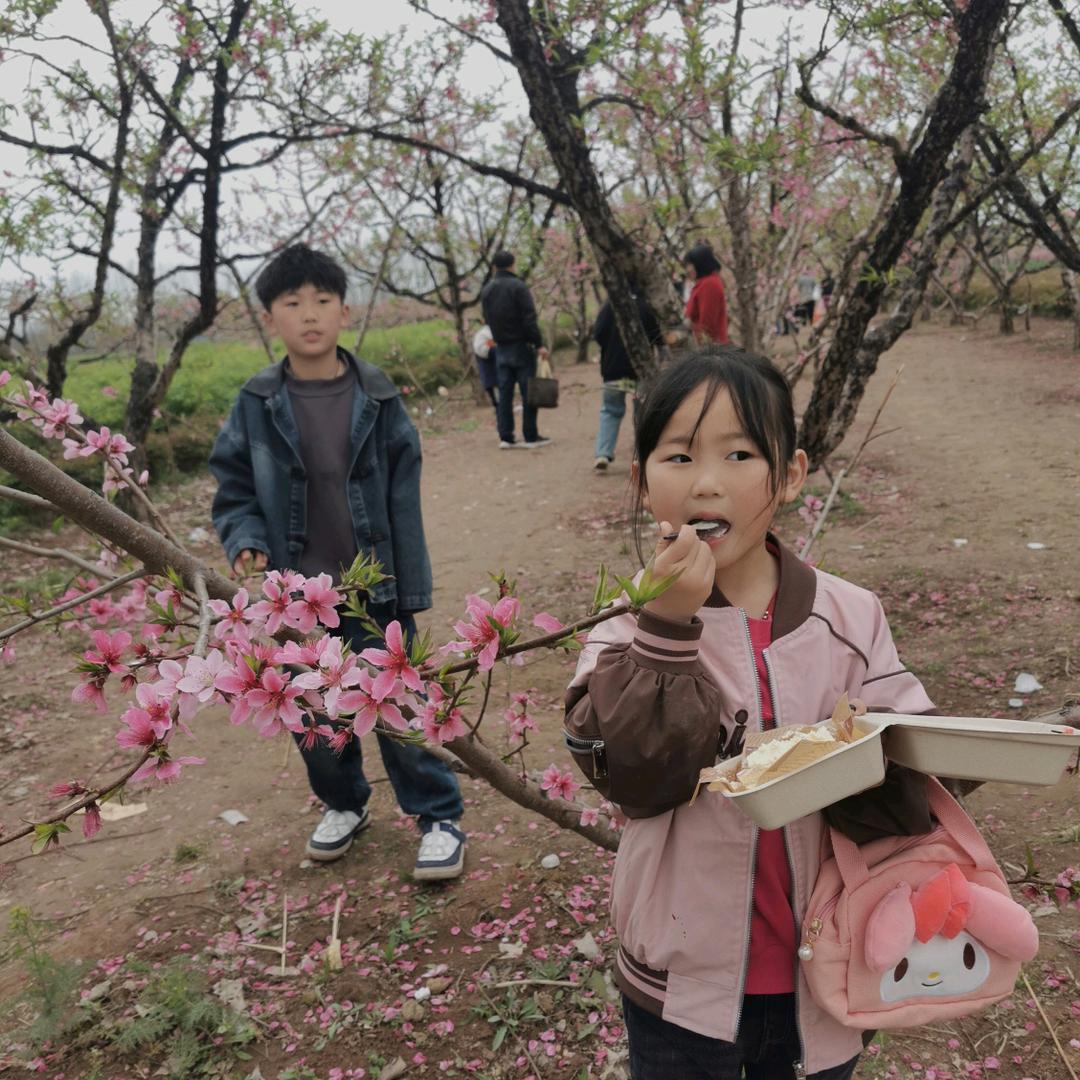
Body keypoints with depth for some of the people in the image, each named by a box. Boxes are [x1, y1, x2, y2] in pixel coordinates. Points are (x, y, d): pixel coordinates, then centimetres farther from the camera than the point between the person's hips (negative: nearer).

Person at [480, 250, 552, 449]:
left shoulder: (486, 290, 10)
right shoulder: (518, 287, -9)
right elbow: (529, 318, -15)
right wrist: (538, 344, -14)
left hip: (500, 348, 6)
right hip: (521, 346, -5)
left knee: (504, 393, 8)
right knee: (528, 392, -1)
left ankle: (505, 437, 7)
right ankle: (530, 437, 0)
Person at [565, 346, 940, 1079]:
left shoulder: (851, 618, -8)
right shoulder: (632, 622, -10)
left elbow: (912, 775, -9)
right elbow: (633, 775, -22)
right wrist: (668, 627, -29)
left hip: (824, 974, 1)